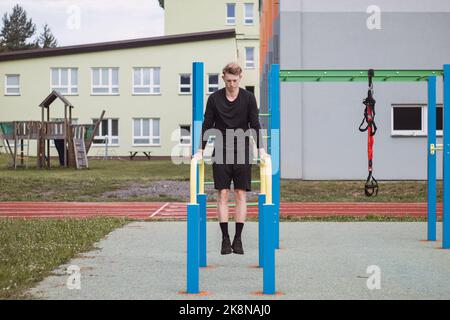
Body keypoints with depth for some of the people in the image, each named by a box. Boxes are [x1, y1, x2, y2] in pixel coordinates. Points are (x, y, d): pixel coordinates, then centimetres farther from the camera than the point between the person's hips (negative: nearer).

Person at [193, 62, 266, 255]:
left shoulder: (248, 98, 1)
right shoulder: (214, 99, 1)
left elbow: (255, 124, 1)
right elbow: (207, 125, 3)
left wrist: (260, 149, -7)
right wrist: (201, 150, -3)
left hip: (242, 153, 0)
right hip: (221, 153, 0)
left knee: (241, 195, 0)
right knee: (222, 195, -3)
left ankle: (238, 239, 5)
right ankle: (225, 238, 1)